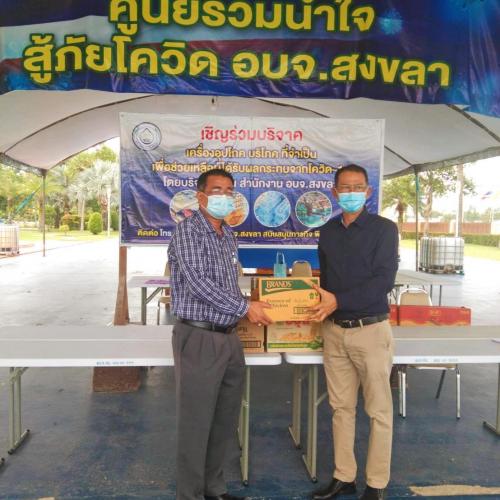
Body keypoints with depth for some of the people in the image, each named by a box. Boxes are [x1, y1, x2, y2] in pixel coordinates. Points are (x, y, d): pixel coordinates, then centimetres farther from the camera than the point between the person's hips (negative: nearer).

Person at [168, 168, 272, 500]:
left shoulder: (229, 235, 14)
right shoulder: (188, 230, -10)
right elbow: (198, 282, -21)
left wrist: (248, 307, 9)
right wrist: (244, 307, -16)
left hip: (230, 338, 8)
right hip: (199, 338, -8)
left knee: (225, 421, 16)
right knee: (196, 422, 3)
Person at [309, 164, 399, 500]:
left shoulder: (384, 228, -5)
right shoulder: (327, 231, 10)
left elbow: (384, 280, -14)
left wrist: (339, 301, -18)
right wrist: (321, 304, 1)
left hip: (370, 329, -4)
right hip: (334, 331, 5)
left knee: (378, 411, 6)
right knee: (341, 407, 12)